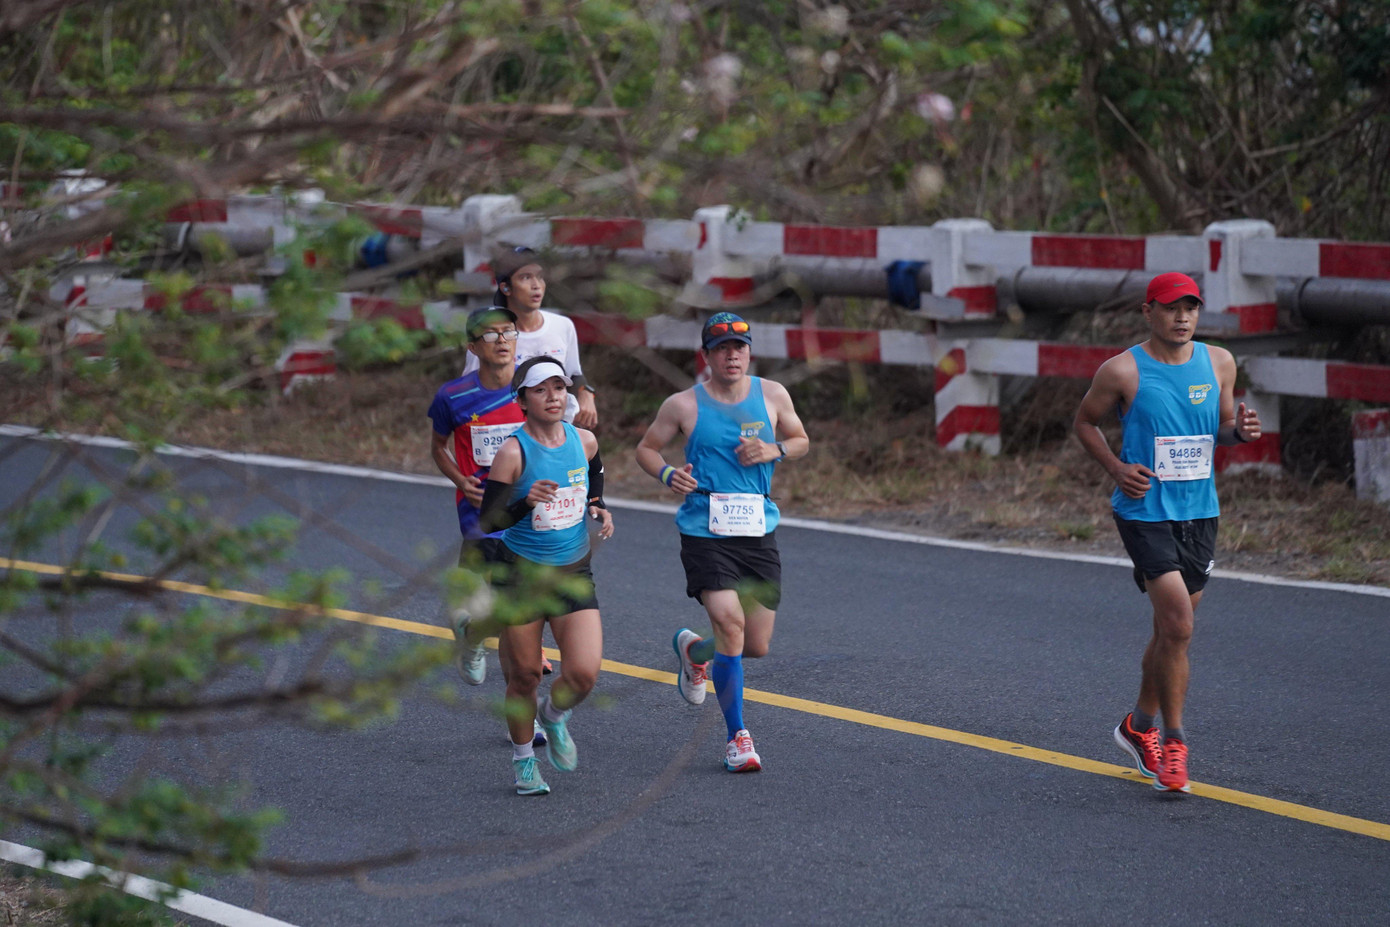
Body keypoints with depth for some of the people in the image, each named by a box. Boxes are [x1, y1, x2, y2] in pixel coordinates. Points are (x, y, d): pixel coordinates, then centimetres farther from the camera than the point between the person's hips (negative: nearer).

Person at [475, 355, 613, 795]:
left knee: (584, 673, -11)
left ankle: (555, 716, 24)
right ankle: (523, 760, 30)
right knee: (525, 675, 6)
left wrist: (601, 511, 4)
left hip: (574, 574, 3)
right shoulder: (512, 452, -15)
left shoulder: (584, 441, -1)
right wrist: (527, 501, -31)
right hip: (519, 575, -3)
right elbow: (489, 520, -15)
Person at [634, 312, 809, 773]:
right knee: (730, 624, -21)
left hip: (758, 531, 4)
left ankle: (693, 650, 40)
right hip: (705, 532, -4)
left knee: (758, 645, 5)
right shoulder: (684, 405, -2)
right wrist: (667, 474, -11)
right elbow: (646, 448, 10)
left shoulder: (771, 394, 5)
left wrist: (773, 450, -4)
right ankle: (737, 735, -8)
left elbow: (801, 440, 18)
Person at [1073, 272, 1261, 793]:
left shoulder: (1218, 363, 5)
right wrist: (1117, 468, -10)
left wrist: (1240, 430, -6)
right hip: (1145, 511, -5)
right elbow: (1084, 423, 5)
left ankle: (1140, 726, 34)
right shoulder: (1122, 372, -8)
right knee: (1178, 625, -16)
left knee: (1171, 628, 14)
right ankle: (1173, 742, -3)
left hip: (1199, 512, 5)